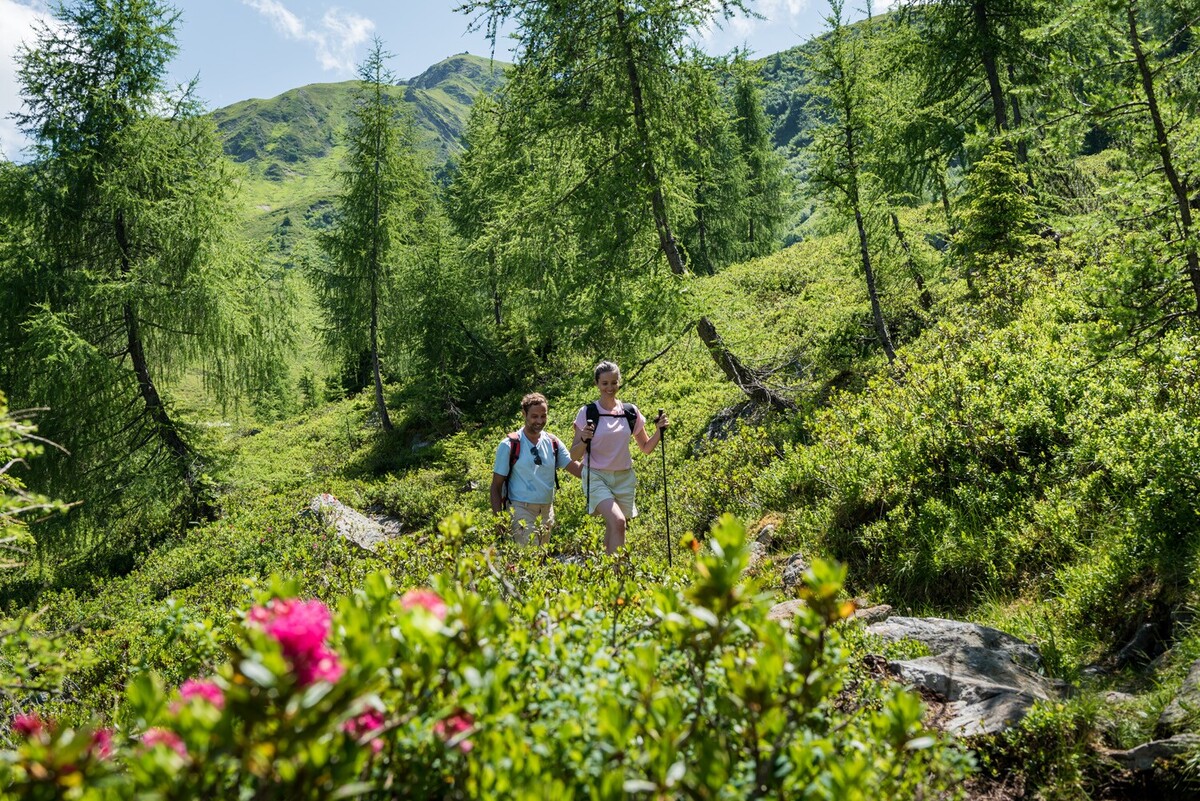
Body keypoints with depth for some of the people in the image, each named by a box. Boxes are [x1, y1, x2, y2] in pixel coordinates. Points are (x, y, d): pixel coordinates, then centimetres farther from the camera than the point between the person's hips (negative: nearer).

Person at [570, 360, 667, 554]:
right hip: (596, 477, -4)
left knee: (613, 531, 8)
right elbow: (574, 456, -4)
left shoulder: (631, 412, 4)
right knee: (617, 521, -25)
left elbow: (646, 448, 14)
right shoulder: (587, 413, -5)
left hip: (625, 478, 4)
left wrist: (659, 431, -3)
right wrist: (584, 440, -23)